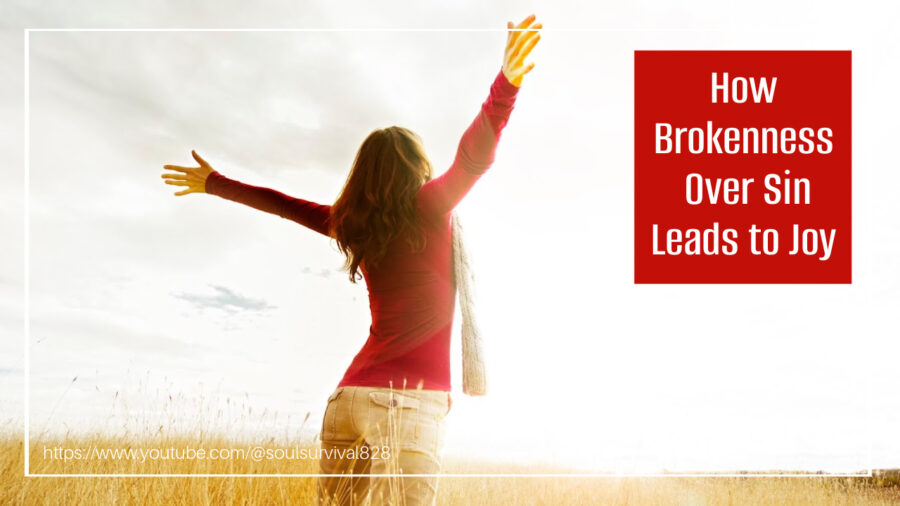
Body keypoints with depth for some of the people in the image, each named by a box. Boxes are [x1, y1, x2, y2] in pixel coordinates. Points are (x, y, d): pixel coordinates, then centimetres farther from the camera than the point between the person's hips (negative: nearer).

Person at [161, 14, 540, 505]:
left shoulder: (351, 224, 12)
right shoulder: (429, 208, -1)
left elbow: (281, 203, 24)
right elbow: (473, 156, -16)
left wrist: (216, 183, 38)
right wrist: (505, 85, -28)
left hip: (349, 396, 6)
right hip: (412, 402, -6)